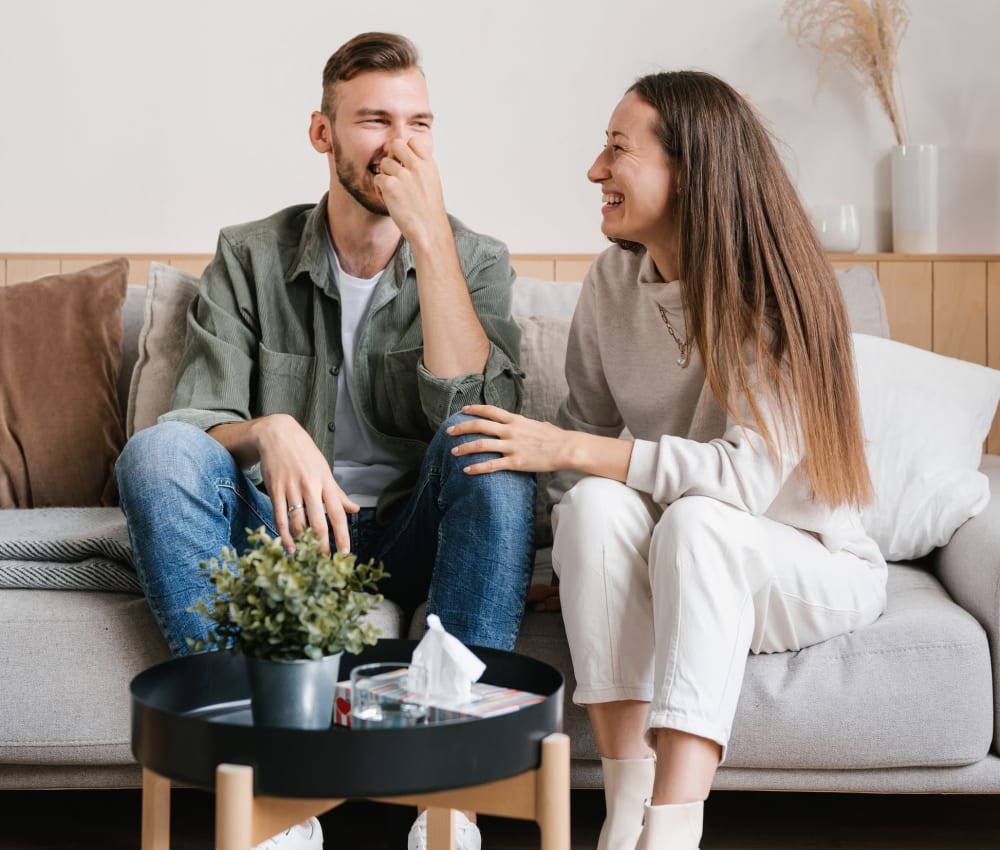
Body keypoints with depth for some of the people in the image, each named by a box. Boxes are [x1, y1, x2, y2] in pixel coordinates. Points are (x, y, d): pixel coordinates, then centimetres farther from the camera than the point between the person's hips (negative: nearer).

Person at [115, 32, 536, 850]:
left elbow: (474, 410, -17)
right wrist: (269, 432, -30)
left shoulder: (475, 260, 1)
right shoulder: (251, 257, 3)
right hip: (280, 534, 1)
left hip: (412, 538, 0)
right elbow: (198, 422, -6)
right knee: (157, 450, -27)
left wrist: (429, 232, -20)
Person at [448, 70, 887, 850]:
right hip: (677, 571, 4)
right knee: (597, 502, -28)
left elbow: (748, 473, -28)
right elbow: (589, 423, 5)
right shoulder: (614, 280, -1)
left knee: (694, 520, -35)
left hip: (810, 566, -4)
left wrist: (569, 450, -31)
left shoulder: (776, 295, -18)